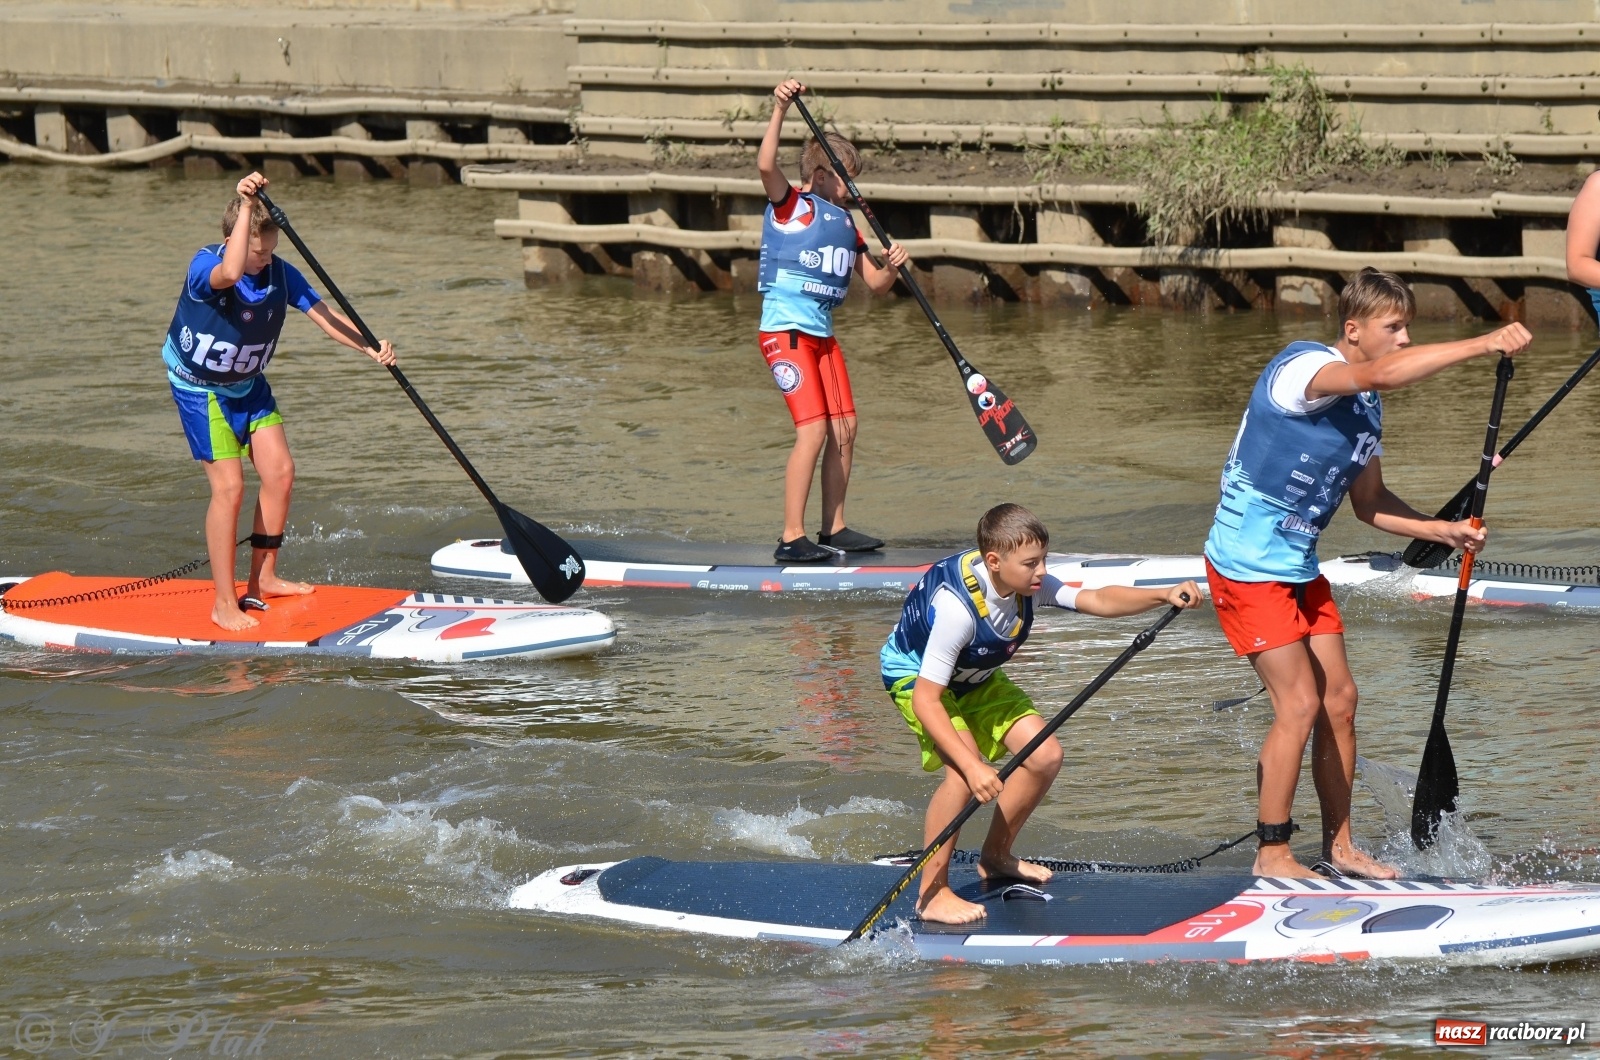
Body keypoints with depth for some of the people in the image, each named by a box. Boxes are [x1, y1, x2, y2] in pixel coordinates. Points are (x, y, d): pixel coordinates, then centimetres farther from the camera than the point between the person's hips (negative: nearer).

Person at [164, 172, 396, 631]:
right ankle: (224, 605, -6)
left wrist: (371, 348, -29)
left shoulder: (281, 273, -10)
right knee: (229, 485, -12)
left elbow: (324, 315, -13)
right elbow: (230, 273, -52)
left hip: (248, 385, 7)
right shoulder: (204, 265, -27)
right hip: (200, 387, -7)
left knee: (280, 472, 3)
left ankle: (263, 578, 20)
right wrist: (246, 207, -54)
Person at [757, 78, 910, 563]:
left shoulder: (845, 224, 16)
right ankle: (792, 537, -13)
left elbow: (875, 283, 17)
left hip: (822, 334, 8)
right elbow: (766, 165, -27)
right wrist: (780, 111, -34)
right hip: (785, 330, -8)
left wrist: (893, 267, -4)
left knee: (845, 427, 8)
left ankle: (834, 528, 20)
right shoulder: (791, 204, -6)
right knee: (814, 429, -15)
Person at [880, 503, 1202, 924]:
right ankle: (931, 893, -19)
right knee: (965, 771, -29)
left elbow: (1096, 600, -18)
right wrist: (972, 766, -45)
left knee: (1044, 755, -2)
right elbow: (925, 700, -39)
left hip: (975, 677, 8)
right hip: (915, 677, -8)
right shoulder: (958, 606, -39)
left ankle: (995, 858, 19)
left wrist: (1163, 596, -34)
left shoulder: (1027, 583, -18)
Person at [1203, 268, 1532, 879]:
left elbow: (1369, 503, 15)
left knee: (1339, 698, 8)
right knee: (1300, 702, -10)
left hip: (1298, 565, 9)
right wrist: (1485, 345, -42)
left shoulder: (1366, 407, 8)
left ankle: (1339, 846, 19)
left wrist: (1442, 530, 1)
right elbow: (1382, 373, -40)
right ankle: (1271, 853, 0)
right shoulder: (1301, 368, -20)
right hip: (1248, 564, -9)